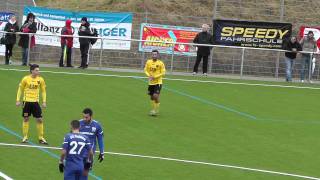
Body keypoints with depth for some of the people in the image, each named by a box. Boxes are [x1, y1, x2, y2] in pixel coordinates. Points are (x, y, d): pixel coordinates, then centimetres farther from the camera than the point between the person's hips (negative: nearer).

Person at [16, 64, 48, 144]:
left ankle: (41, 138, 7)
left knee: (40, 119, -2)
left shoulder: (40, 79, -1)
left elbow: (43, 91, 9)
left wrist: (44, 102, 3)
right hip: (27, 101, -2)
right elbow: (20, 89, 3)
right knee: (26, 119, 4)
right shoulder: (25, 79, -7)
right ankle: (25, 137, 17)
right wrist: (18, 100, -1)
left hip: (35, 102, 2)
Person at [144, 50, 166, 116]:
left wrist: (155, 77, -18)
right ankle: (153, 109, 29)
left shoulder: (160, 63, -9)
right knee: (151, 97, 11)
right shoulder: (148, 62, 1)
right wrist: (149, 76, -13)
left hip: (158, 82, -4)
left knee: (156, 96, -17)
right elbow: (145, 70, 6)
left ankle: (156, 110, -4)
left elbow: (163, 73, -9)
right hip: (151, 82, 4)